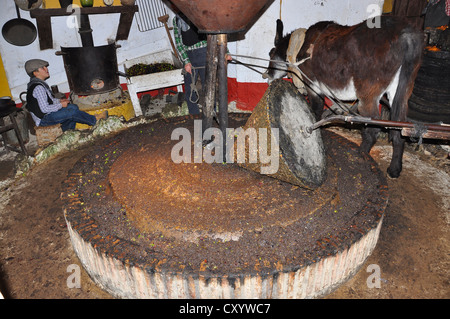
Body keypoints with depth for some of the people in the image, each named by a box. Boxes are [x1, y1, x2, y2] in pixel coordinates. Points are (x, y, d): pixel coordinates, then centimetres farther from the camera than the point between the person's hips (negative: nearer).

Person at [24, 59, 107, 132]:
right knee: (72, 112, -19)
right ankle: (94, 120, 0)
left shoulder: (39, 83, 10)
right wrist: (60, 105, -14)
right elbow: (45, 109, -26)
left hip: (47, 114, 10)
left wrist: (59, 100, 6)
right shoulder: (38, 87, -22)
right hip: (43, 119, -10)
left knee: (74, 107, 6)